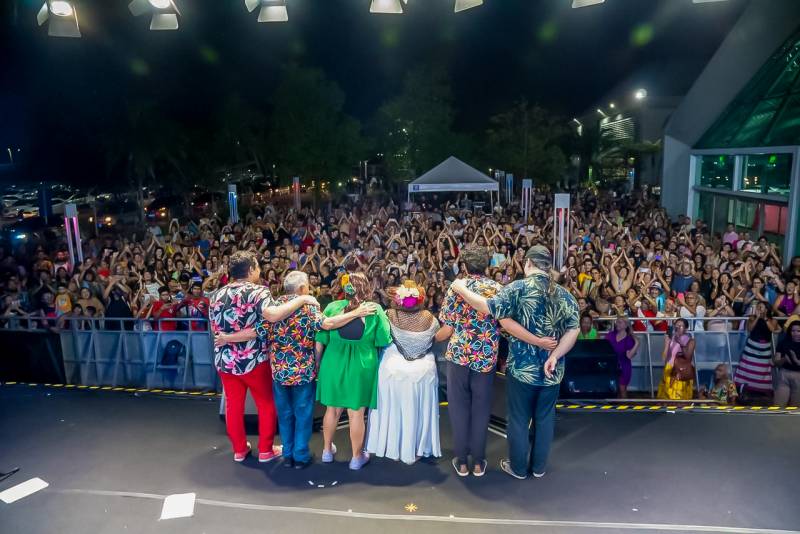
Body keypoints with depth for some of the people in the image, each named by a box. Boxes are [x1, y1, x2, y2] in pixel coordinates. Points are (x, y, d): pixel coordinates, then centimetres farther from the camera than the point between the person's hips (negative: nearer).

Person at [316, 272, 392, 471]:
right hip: (361, 368, -2)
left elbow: (320, 341, -1)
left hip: (334, 365, 2)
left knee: (332, 409, 18)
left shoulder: (332, 307, -3)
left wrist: (317, 361, 11)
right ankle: (357, 457, 23)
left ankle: (327, 450, 35)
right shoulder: (375, 310, -8)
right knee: (356, 413, 8)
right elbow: (384, 342, -5)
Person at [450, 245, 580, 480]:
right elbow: (573, 329, -5)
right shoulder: (563, 294, 1)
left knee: (519, 419, 12)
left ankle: (518, 467, 26)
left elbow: (489, 308, -20)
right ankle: (539, 467, 31)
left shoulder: (519, 288, -13)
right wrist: (554, 356, -9)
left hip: (523, 367, -4)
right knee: (545, 418, 18)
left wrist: (461, 289, -11)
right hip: (552, 370, 4)